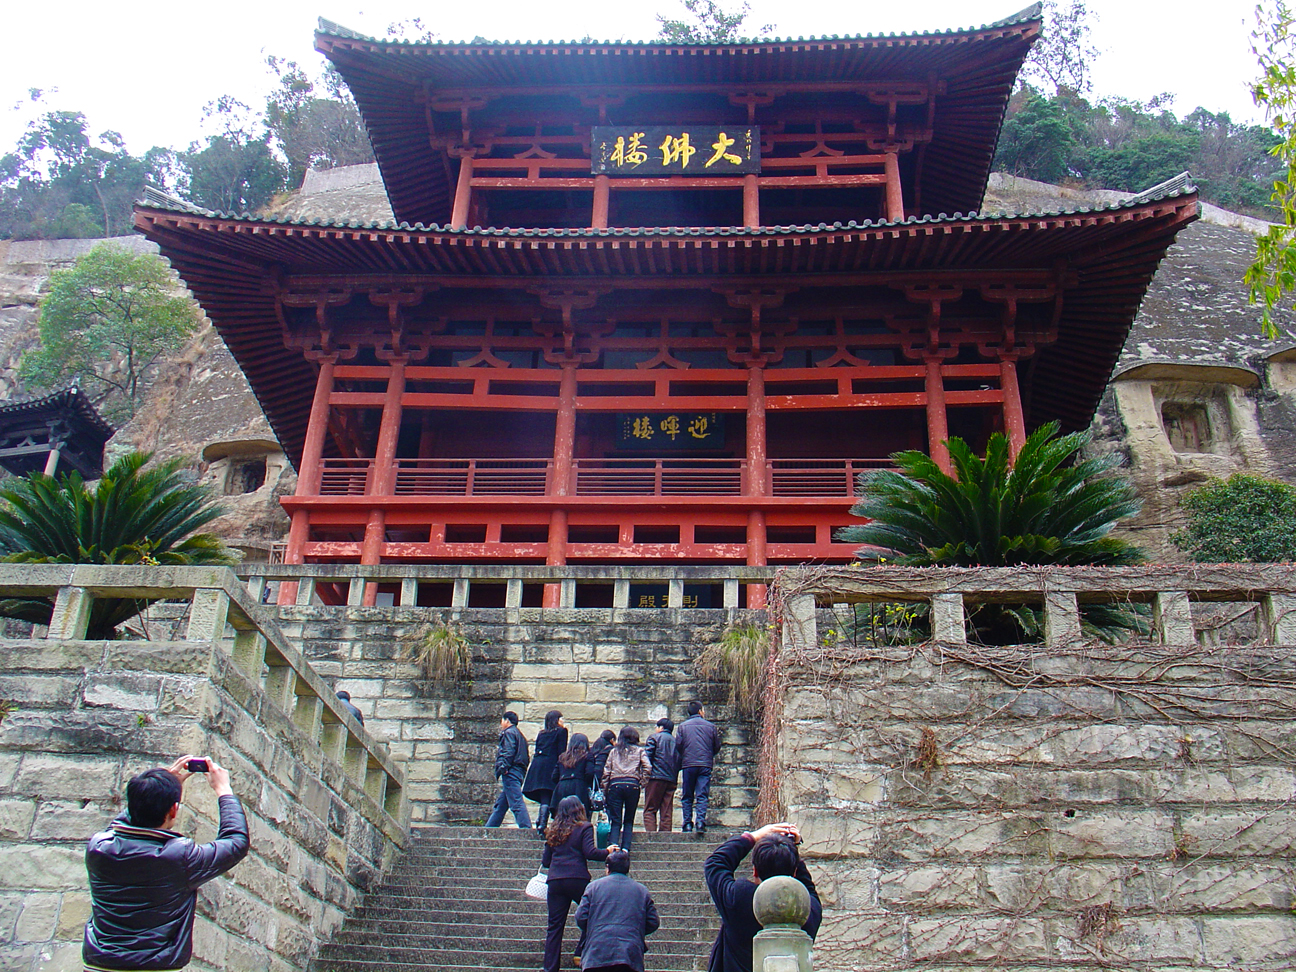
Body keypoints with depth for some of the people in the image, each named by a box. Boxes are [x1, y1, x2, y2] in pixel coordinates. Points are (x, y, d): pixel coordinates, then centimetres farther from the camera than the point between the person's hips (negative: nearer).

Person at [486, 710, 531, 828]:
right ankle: (488, 829, 20)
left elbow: (508, 753, -17)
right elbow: (526, 758, 23)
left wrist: (502, 768, -21)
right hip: (519, 773, 10)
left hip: (510, 773, -10)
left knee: (516, 803, -15)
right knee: (500, 805, 14)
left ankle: (527, 830, -23)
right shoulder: (519, 735, 26)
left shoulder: (509, 732, -2)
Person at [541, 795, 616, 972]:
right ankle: (581, 954, 9)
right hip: (577, 879, -4)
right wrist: (607, 852, 5)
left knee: (554, 926, 6)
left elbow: (546, 861, 18)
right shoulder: (584, 828, 1)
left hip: (555, 881, 4)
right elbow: (590, 852, -10)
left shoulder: (553, 830, 15)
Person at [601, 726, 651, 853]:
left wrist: (605, 790, 11)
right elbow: (647, 768, -3)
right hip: (632, 785, -1)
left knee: (615, 820, 3)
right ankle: (625, 848, 1)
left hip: (615, 784, 1)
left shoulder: (614, 751, 16)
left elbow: (606, 772, 10)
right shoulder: (639, 751, 12)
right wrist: (641, 784, 6)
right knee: (629, 820, 12)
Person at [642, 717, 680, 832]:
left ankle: (651, 830, -17)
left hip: (656, 777, -5)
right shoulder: (676, 741, 18)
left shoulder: (654, 737, 3)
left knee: (650, 809, -4)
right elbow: (679, 762, 16)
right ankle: (666, 831, 1)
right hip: (672, 779, 5)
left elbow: (647, 755, -7)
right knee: (667, 809, 7)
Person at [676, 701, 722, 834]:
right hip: (705, 765, 0)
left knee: (687, 797, 8)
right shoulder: (710, 727, 5)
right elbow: (717, 747, 9)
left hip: (688, 764, 0)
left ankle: (687, 824, 3)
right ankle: (701, 823, -12)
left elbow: (678, 745, -3)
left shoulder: (683, 726, 3)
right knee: (702, 796, 0)